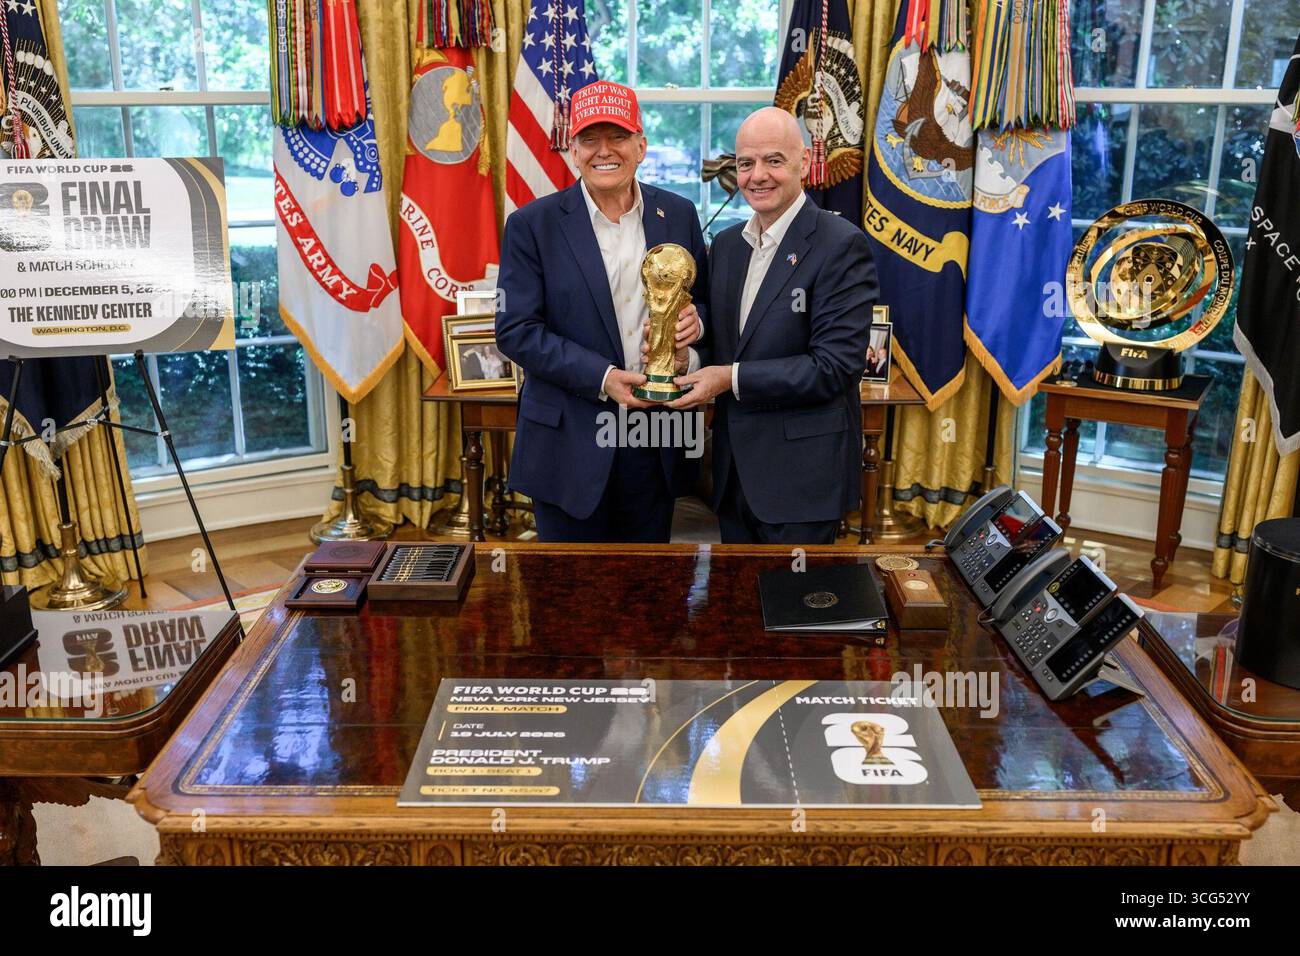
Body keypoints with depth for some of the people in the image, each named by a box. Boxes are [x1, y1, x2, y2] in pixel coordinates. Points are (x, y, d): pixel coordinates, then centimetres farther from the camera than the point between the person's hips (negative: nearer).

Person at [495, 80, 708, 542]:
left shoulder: (678, 214, 4)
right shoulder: (532, 224, -6)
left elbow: (705, 299, 15)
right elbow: (515, 330, -9)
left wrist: (694, 320, -11)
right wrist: (603, 378, -19)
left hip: (656, 442, 3)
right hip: (570, 443, -3)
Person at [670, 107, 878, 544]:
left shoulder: (841, 245, -13)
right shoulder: (726, 244, 10)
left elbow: (836, 366, -19)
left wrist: (732, 377, -18)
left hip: (802, 473, -6)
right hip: (734, 469, 7)